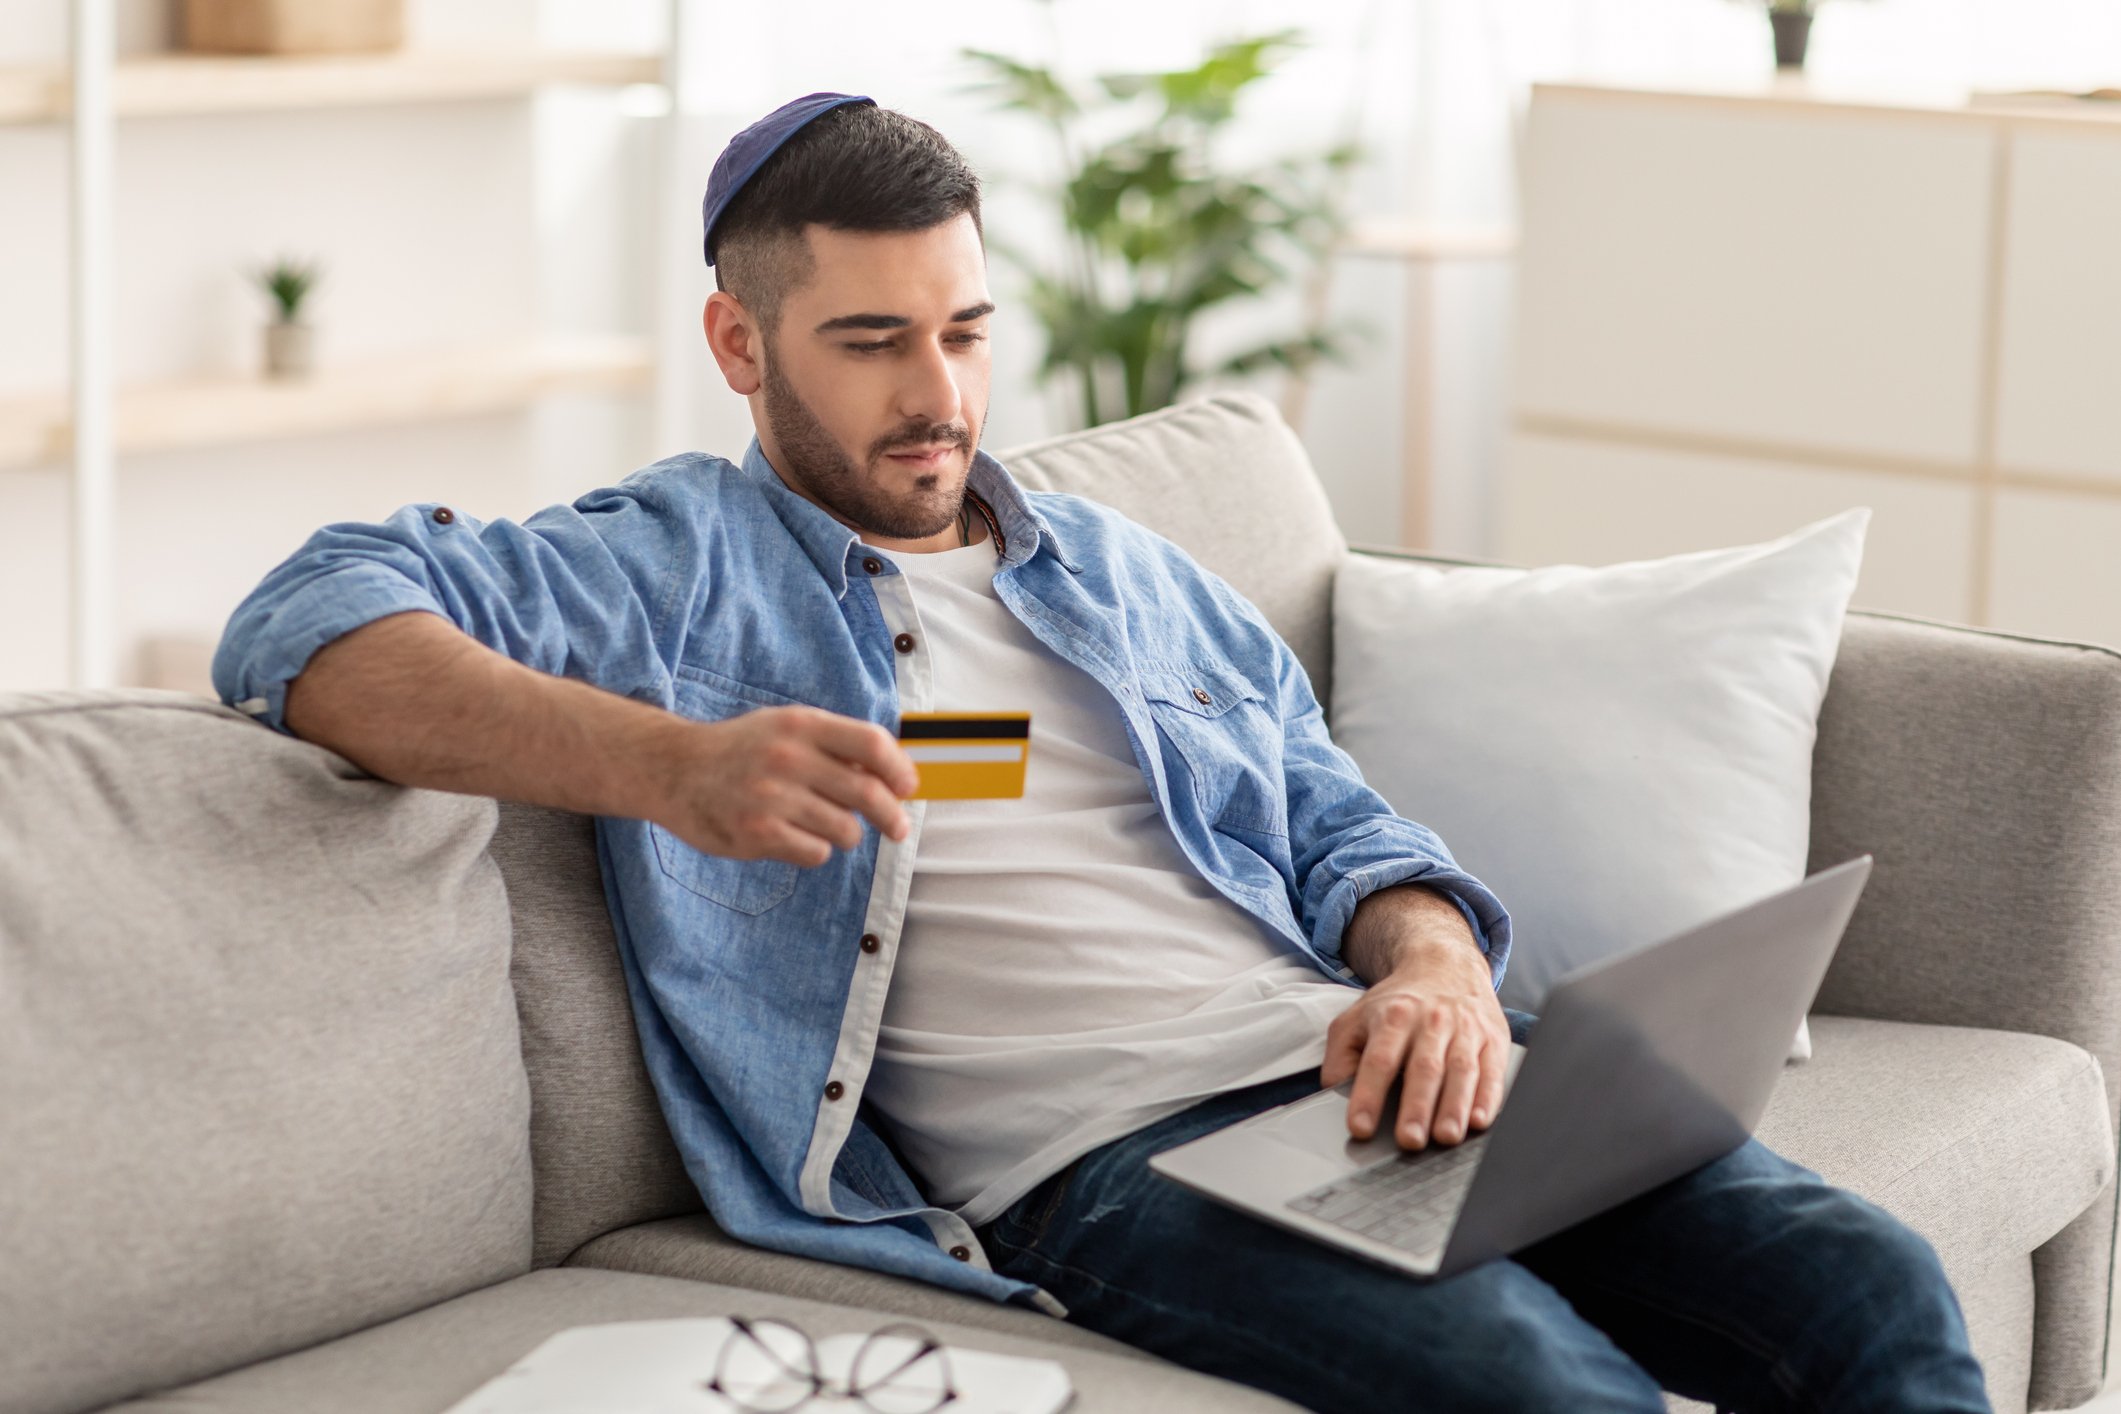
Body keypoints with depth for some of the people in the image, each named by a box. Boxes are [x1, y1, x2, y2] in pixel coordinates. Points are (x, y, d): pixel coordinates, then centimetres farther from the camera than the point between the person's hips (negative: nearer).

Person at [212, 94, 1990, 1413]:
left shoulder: (1135, 577, 29)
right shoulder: (666, 572, 11)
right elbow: (309, 626, -4)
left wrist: (1434, 973, -2)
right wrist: (672, 765, -21)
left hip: (1371, 1078, 6)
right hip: (1112, 1154, -6)